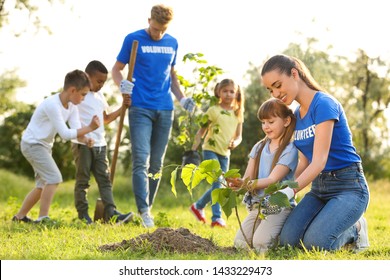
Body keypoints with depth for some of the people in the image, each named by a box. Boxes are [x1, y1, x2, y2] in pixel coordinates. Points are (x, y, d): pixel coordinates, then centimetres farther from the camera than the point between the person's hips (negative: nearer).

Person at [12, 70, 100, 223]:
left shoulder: (72, 106, 1)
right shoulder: (52, 105, -27)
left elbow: (77, 130, -8)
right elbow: (65, 133, -30)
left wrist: (86, 140, -29)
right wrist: (89, 128, -28)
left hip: (44, 146, 10)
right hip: (32, 144, -10)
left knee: (43, 184, 17)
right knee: (54, 178, -20)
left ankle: (20, 216, 28)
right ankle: (43, 217, -16)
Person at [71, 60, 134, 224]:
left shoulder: (100, 96, 18)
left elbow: (105, 119, 27)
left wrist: (122, 107, 17)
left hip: (100, 144, 7)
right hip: (82, 144, -7)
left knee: (104, 178, 0)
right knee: (83, 180, -1)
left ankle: (111, 212, -5)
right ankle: (83, 215, 4)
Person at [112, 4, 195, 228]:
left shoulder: (172, 43, 12)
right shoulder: (133, 39, 0)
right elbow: (117, 69, 4)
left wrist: (182, 98, 6)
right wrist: (122, 83, -17)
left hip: (165, 110, 4)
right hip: (140, 108, -4)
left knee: (157, 163, 8)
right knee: (141, 160, -13)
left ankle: (149, 207, 17)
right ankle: (144, 211, -17)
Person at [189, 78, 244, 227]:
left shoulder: (237, 114, 9)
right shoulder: (213, 110, -4)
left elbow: (239, 135, 12)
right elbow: (201, 132, -3)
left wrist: (235, 142, -11)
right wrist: (193, 151, -10)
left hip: (225, 153, 6)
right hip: (210, 150, -6)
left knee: (218, 186, 11)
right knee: (217, 183, -15)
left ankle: (198, 206, 32)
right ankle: (216, 218, -13)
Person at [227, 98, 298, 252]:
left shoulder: (290, 150, -6)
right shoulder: (259, 147, 12)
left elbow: (272, 179, -16)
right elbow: (247, 178, 7)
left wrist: (246, 184, -31)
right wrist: (236, 183, -18)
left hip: (279, 206, -6)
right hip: (257, 205, 6)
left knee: (260, 243, -24)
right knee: (240, 243, -10)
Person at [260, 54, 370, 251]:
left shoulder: (324, 104, -17)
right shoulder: (296, 114, 9)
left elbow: (319, 161, -23)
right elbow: (305, 163, 8)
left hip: (348, 186, -7)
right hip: (318, 187, 7)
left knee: (315, 242, -25)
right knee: (288, 239, -14)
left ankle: (355, 230, 5)